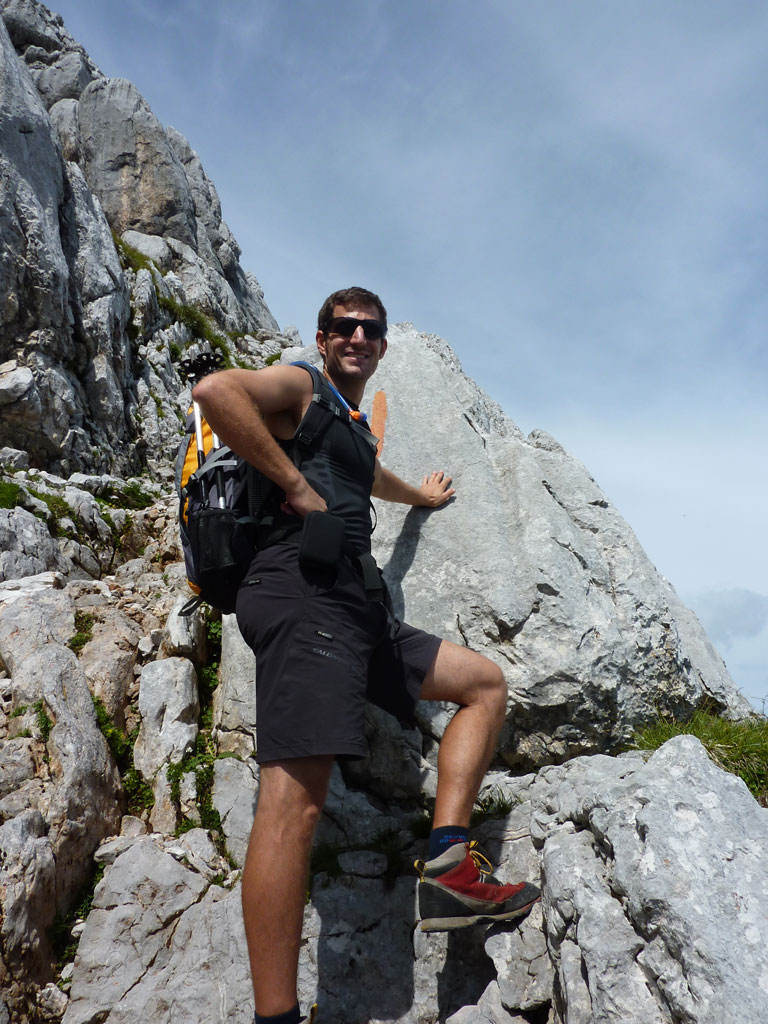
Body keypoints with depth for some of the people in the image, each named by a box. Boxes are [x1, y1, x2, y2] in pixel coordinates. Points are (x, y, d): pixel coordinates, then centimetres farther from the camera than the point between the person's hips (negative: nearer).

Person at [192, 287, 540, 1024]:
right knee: (295, 799, -19)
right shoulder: (301, 388, 6)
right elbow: (215, 389, -14)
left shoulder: (353, 424, 33)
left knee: (485, 682, 13)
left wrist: (422, 496, 72)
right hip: (303, 591, -10)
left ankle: (448, 864, 0)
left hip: (355, 608, 10)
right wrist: (295, 484, -12)